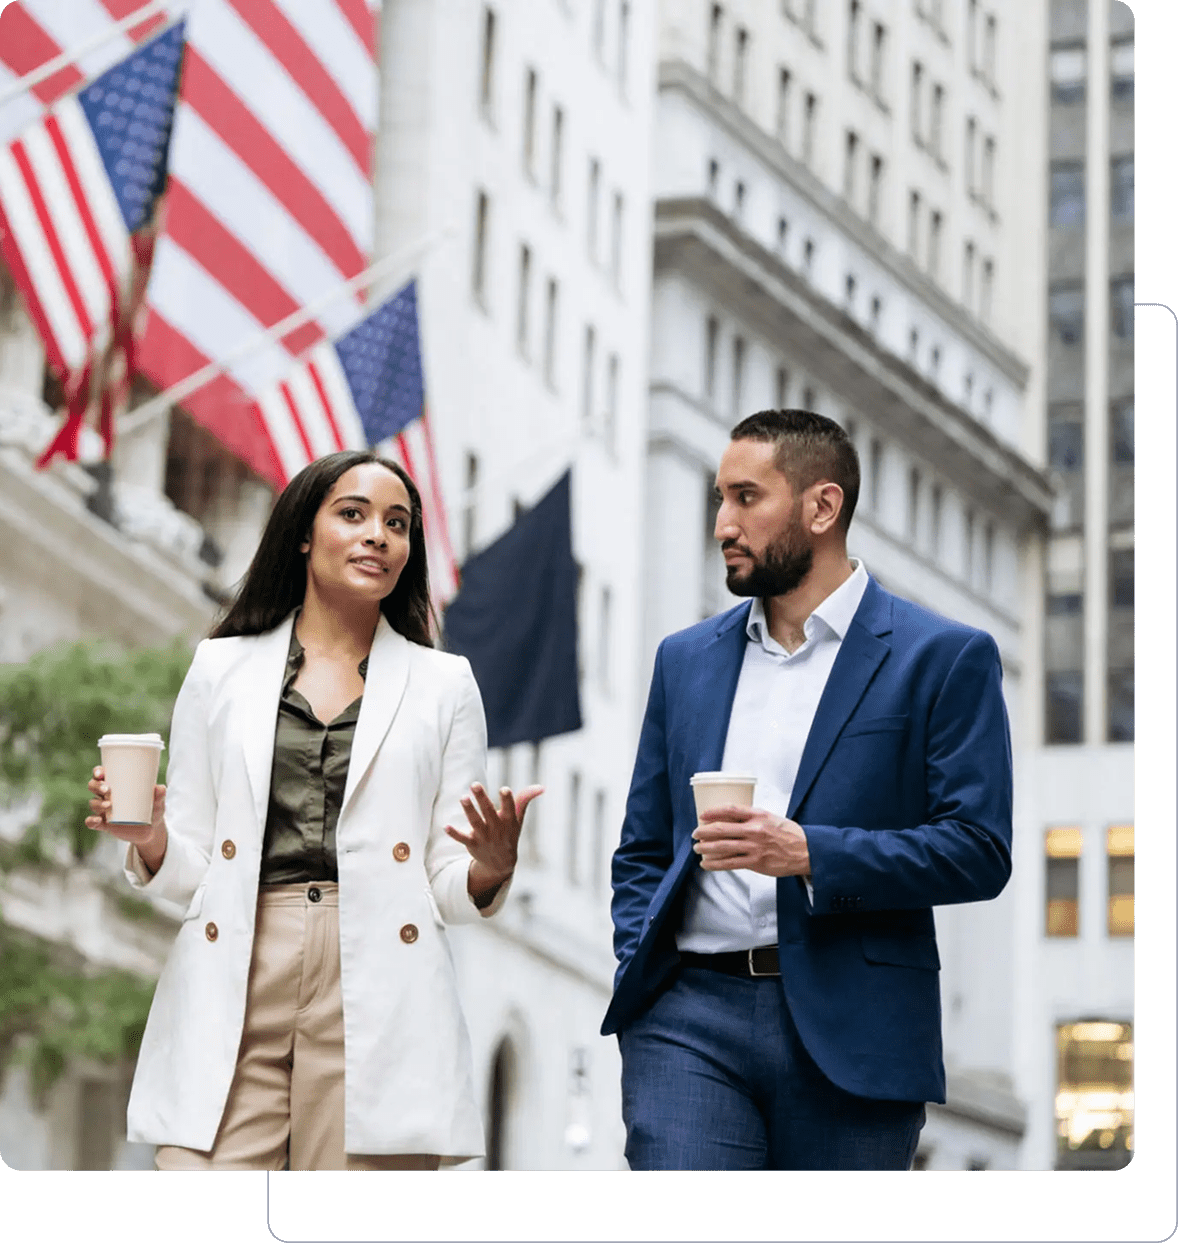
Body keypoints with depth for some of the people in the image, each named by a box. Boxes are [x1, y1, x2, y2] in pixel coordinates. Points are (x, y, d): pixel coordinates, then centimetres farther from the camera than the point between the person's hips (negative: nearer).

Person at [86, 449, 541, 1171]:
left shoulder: (444, 685, 14)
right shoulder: (222, 670, 15)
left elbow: (452, 892, 10)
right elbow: (187, 870, 14)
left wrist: (492, 868, -11)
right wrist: (147, 836, -7)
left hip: (377, 996, 0)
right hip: (235, 990, 0)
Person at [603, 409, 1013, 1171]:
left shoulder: (944, 658, 2)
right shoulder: (688, 659, 17)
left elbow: (980, 851, -6)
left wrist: (811, 854, -17)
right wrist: (636, 969, 4)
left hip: (852, 1030, -3)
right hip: (691, 1020, 3)